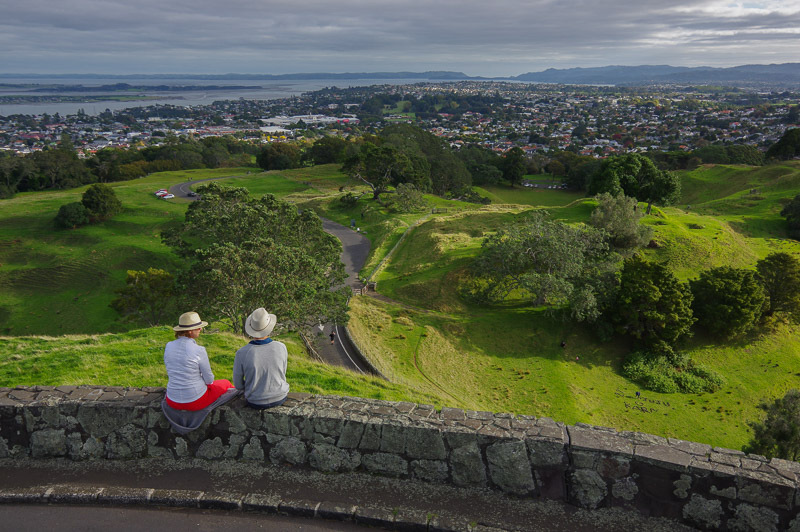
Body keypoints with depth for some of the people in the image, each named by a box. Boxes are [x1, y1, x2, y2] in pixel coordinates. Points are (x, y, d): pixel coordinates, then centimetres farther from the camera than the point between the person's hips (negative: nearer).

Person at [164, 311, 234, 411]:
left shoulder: (168, 346, -7)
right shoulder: (199, 350, -22)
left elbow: (171, 373, 9)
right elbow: (209, 380, -10)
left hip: (173, 402, 5)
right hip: (196, 401, -5)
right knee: (226, 383, 24)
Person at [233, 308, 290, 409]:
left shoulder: (241, 354, -24)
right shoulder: (281, 348, -20)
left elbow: (238, 385, -9)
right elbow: (281, 374, -2)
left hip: (256, 402, 0)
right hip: (280, 397, 1)